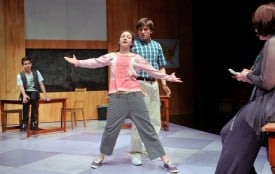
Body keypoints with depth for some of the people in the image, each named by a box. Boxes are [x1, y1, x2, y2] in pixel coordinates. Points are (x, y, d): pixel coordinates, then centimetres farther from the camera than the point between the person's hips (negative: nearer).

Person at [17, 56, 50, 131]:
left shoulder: (36, 72, 9)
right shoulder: (20, 75, 4)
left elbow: (41, 84, 3)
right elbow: (21, 86, -11)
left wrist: (45, 95, -8)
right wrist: (24, 95, -31)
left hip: (34, 92, 1)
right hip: (25, 93, 0)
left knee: (33, 98, -37)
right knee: (26, 100, -37)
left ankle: (33, 122, -27)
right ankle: (24, 123, -26)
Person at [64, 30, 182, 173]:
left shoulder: (136, 58, 10)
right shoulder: (112, 56, 12)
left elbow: (151, 70, 14)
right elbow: (95, 62, 10)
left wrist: (167, 77, 14)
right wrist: (78, 62, 6)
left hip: (134, 96, 0)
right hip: (117, 97, 1)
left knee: (147, 128, 0)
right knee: (110, 129, 3)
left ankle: (165, 161, 4)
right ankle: (100, 158, 25)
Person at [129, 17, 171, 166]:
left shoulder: (157, 46, 10)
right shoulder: (133, 45, -4)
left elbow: (161, 67, 15)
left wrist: (164, 83, 6)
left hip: (154, 84, 6)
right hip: (139, 84, -5)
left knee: (155, 119, 10)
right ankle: (135, 153, 2)